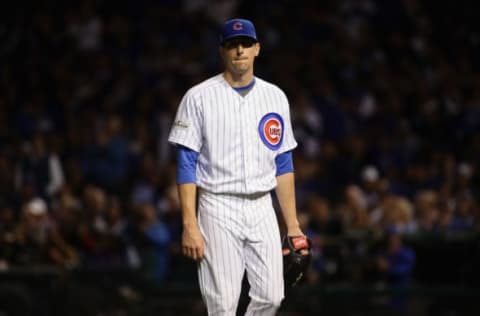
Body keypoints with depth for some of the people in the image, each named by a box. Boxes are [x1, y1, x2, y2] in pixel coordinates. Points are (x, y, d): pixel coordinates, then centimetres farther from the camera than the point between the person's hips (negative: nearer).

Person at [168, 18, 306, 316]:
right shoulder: (199, 98, -4)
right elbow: (186, 166, -6)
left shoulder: (275, 97, 9)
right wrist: (190, 225, -14)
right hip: (219, 210, -4)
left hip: (262, 209, 4)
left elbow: (283, 165, 12)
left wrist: (292, 223, 8)